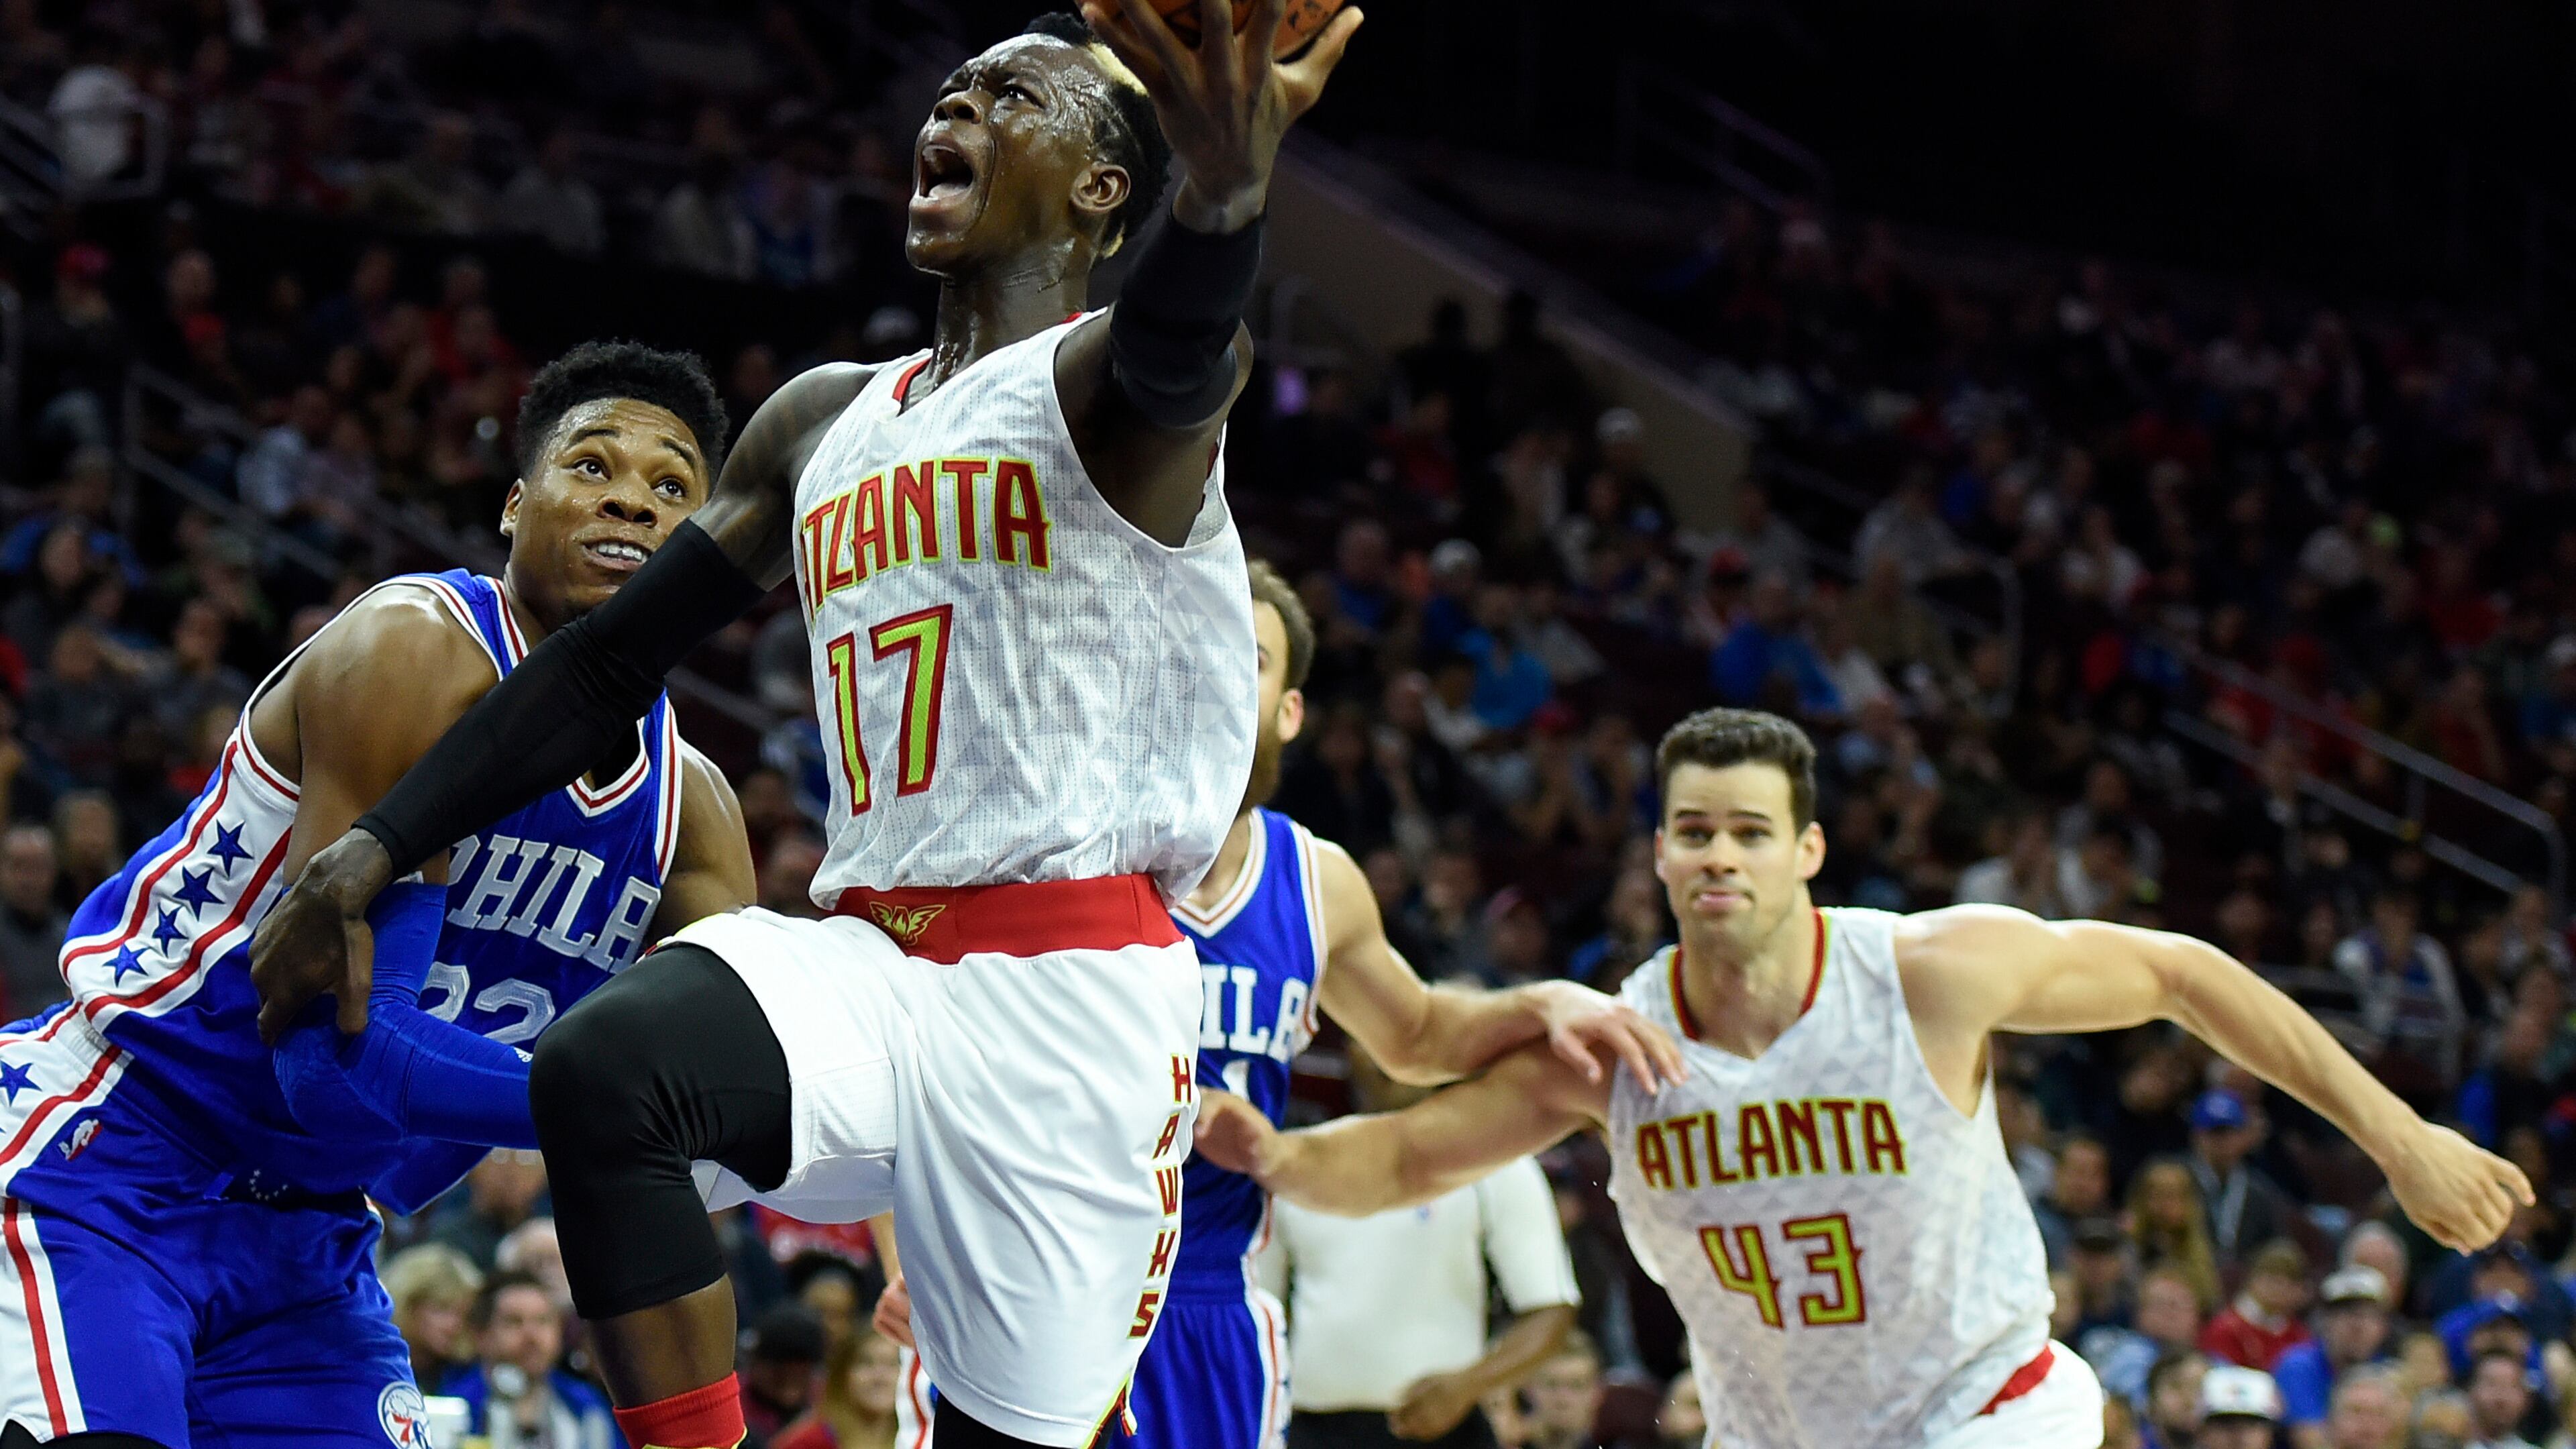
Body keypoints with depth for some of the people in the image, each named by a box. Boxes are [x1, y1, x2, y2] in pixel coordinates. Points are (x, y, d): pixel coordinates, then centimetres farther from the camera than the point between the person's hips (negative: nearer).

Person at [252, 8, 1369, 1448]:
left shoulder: (1093, 379, -2)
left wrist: (1225, 188, -54)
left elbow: (1175, 348, -28)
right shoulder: (821, 424, 19)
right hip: (866, 950, 5)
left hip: (1069, 984, -5)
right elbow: (612, 660, 23)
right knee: (603, 1066, -26)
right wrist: (369, 855, 12)